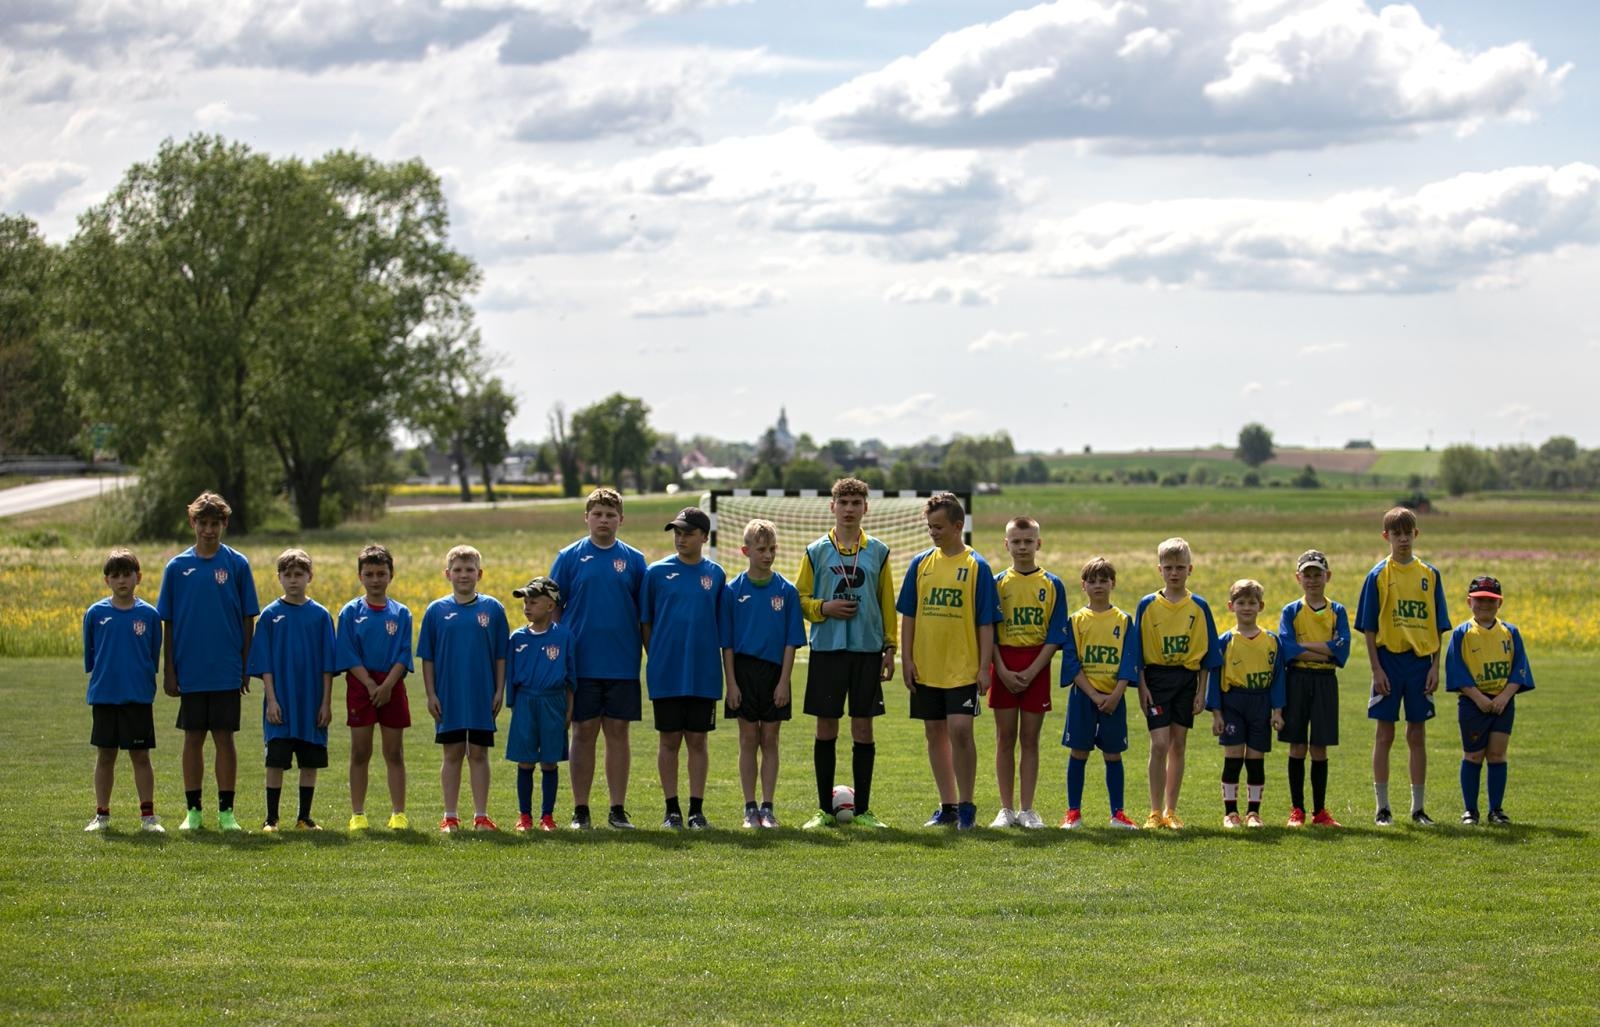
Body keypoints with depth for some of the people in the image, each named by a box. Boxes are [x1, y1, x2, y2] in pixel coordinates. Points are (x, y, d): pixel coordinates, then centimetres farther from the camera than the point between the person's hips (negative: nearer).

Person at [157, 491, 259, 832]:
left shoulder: (237, 564, 0)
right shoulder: (177, 567, 3)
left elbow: (248, 619, 3)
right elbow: (168, 623, 6)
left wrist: (246, 667, 0)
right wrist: (168, 670, 2)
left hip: (226, 672, -1)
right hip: (190, 672, 1)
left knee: (224, 738, 1)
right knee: (193, 738, 7)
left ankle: (226, 811, 8)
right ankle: (193, 810, 14)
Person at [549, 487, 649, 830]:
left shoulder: (633, 560, 6)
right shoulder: (569, 557, 3)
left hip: (623, 665, 1)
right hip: (581, 664, -1)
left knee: (618, 733, 4)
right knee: (584, 733, 3)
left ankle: (618, 810, 10)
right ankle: (580, 811, 8)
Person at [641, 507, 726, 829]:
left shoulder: (715, 574, 5)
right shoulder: (657, 572, 1)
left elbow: (721, 624, 10)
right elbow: (645, 622, 5)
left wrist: (712, 662, 3)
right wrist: (656, 658, 0)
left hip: (704, 674, 1)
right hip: (666, 674, -1)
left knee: (697, 740, 5)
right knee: (670, 739, 3)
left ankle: (697, 810, 10)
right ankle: (672, 809, 11)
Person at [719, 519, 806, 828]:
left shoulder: (786, 591, 0)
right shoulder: (733, 591, -1)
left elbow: (791, 641, 0)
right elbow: (726, 642, 0)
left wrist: (784, 681, -7)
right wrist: (731, 682, -6)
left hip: (774, 673, 0)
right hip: (744, 671, 0)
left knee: (769, 740, 5)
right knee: (748, 739, 4)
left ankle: (768, 808, 10)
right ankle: (750, 808, 9)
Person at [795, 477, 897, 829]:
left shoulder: (877, 552, 8)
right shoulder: (816, 551, 4)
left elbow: (887, 603, 10)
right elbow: (800, 599, 6)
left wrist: (890, 647, 4)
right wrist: (824, 608, -13)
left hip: (868, 649, 1)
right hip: (827, 649, -1)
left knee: (863, 727, 2)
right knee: (826, 727, 2)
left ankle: (862, 809, 8)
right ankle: (825, 809, 9)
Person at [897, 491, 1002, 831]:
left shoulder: (976, 566, -4)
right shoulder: (920, 564, 6)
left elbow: (986, 623, -4)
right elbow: (908, 616, 9)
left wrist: (984, 667, -8)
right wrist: (906, 659, 3)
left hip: (963, 668, -4)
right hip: (926, 667, 4)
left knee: (960, 730, -12)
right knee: (935, 733, 9)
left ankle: (966, 805, -1)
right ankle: (947, 806, 18)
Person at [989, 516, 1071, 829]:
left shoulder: (1052, 585, 2)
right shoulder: (997, 584, 3)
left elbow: (1055, 636, -2)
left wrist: (1031, 671, -11)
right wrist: (1003, 671, -11)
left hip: (1036, 669, 0)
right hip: (1004, 669, 0)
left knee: (1030, 739, 3)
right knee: (1005, 738, 2)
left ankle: (1027, 810, 7)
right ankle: (1006, 809, 7)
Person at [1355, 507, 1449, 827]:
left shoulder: (1429, 575, 6)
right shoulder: (1379, 575, -1)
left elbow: (1437, 626, 8)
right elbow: (1369, 627, -2)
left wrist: (1435, 666, 0)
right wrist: (1376, 669, -9)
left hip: (1421, 661, 2)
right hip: (1389, 659, -2)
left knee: (1417, 735, 6)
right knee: (1385, 734, 1)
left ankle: (1418, 807, 12)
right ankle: (1382, 807, 7)